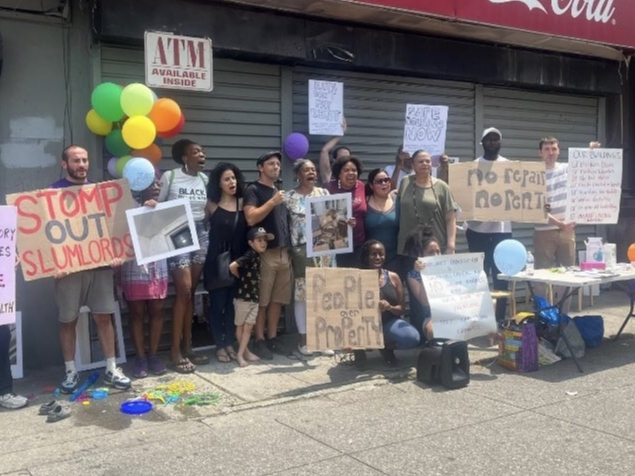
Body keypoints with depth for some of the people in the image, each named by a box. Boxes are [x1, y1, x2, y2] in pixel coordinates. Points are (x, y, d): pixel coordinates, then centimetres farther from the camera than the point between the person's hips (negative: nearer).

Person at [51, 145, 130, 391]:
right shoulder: (54, 191, 0)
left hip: (100, 263, 3)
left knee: (104, 316, 5)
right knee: (68, 320, 5)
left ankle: (111, 369, 13)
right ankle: (71, 371, 18)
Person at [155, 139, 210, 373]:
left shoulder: (204, 179, 11)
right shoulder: (169, 177, -6)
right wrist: (151, 204, -23)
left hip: (200, 234, 6)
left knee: (191, 292, 9)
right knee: (183, 290, -11)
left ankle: (188, 347, 16)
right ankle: (176, 352, -2)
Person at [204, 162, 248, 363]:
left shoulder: (242, 203, 5)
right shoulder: (212, 205, -1)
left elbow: (249, 229, 3)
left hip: (237, 261, 2)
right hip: (217, 262, -2)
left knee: (233, 303, 7)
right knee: (217, 304, 2)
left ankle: (230, 343, 18)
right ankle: (219, 346, 11)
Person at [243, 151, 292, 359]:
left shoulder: (279, 191, 21)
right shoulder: (253, 190, -1)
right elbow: (251, 218, -16)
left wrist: (290, 247, 14)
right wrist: (272, 202, -17)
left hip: (284, 252, 7)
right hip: (265, 253, -7)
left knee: (278, 299, 9)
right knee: (261, 300, -3)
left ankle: (273, 338, 16)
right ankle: (259, 341, 4)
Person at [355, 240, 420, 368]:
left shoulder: (393, 277, 3)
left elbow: (401, 309, 2)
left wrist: (390, 307, -22)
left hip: (389, 322, 2)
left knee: (412, 338, -26)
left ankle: (387, 347, 8)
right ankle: (360, 348, 2)